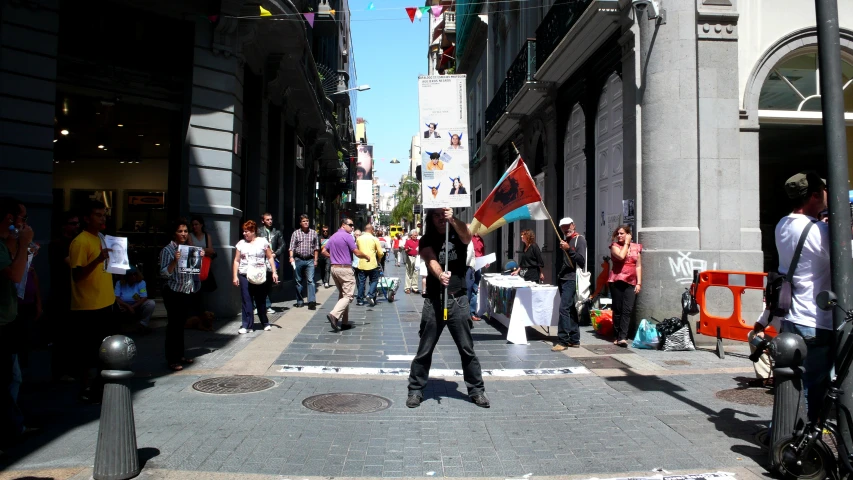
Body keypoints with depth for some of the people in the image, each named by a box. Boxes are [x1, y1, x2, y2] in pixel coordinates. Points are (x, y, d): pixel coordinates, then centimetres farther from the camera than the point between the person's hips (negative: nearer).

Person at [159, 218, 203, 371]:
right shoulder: (167, 250, -10)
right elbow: (164, 274, -18)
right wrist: (175, 261, -32)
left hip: (187, 292, 7)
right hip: (174, 293, -7)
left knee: (181, 324, 15)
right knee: (173, 325, -3)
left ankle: (180, 354, 24)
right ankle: (171, 359, 3)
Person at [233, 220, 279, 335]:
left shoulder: (263, 241, 3)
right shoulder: (241, 243, 8)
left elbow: (270, 257, 4)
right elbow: (236, 261, 8)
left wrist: (274, 272, -3)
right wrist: (235, 276, 1)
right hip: (244, 276, 1)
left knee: (261, 300, 8)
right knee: (246, 300, -4)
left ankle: (265, 323, 22)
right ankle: (247, 325, -1)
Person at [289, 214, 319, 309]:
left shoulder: (313, 233, 8)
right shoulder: (296, 233, 4)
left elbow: (316, 248, 11)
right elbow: (292, 246, -1)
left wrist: (315, 260, 7)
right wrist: (291, 257, -15)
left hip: (310, 260, 0)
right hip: (298, 260, 1)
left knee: (310, 280, -11)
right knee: (298, 281, 8)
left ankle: (312, 301, -17)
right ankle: (299, 301, 18)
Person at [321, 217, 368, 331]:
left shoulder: (333, 237, 14)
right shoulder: (347, 236, -12)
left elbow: (324, 251, 17)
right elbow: (357, 253, -13)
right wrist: (366, 257, 4)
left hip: (334, 268, 9)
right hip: (345, 268, -9)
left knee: (342, 294, 16)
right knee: (348, 295, -7)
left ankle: (344, 321, 17)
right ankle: (334, 314, -24)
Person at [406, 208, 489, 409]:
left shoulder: (458, 234, 3)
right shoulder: (426, 240, 2)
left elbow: (467, 236, -22)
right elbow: (431, 260, -18)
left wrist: (452, 219, -41)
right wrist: (440, 275, -40)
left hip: (458, 300, 0)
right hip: (434, 301, 0)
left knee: (467, 349, 7)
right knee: (424, 350, 7)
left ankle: (477, 390, 19)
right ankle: (415, 390, 19)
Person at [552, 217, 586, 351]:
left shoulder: (579, 239, -5)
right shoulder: (565, 240, 19)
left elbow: (581, 261, -15)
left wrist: (569, 249, -23)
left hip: (572, 279, -8)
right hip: (564, 279, 8)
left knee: (564, 308, -16)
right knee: (570, 309, 10)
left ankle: (563, 341, -16)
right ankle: (574, 340, 15)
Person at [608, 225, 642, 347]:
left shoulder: (636, 247, 12)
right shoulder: (615, 246, 5)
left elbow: (638, 266, 10)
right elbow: (621, 256, -17)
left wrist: (639, 283, 3)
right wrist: (626, 243, -5)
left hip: (631, 282, 2)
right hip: (617, 281, -1)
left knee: (628, 310, -8)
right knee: (618, 310, 3)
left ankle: (622, 338, -12)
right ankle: (618, 336, 11)